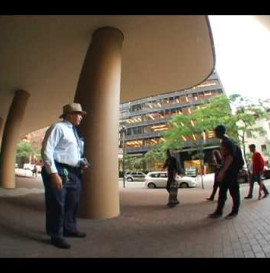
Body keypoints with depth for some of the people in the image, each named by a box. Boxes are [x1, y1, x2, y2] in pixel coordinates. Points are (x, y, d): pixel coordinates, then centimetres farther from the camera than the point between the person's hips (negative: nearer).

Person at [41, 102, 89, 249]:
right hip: (59, 171, -9)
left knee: (72, 203, 19)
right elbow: (46, 151, -18)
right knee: (57, 204, 2)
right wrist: (54, 173, -24)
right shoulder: (58, 127, -9)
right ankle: (56, 236, 19)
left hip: (74, 173, 9)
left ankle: (69, 229, 38)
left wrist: (82, 163, 7)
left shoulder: (74, 132, 18)